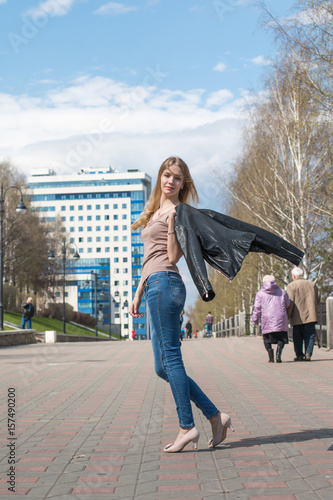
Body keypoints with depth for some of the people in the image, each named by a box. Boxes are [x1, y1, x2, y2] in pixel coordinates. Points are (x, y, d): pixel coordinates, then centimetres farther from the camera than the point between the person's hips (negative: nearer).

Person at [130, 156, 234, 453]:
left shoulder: (177, 212, -1)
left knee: (170, 359, -7)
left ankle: (187, 427, -1)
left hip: (165, 283, -9)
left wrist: (172, 224, -17)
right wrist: (138, 294, 24)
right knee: (164, 367, 7)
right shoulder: (155, 211, 25)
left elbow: (173, 256, -10)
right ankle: (216, 417, 9)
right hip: (155, 286, 9)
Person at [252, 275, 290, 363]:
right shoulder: (282, 292, 10)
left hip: (267, 321, -1)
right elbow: (288, 304, 11)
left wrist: (255, 320, 8)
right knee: (281, 338, 8)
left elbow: (257, 308, 1)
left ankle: (271, 357, -2)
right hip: (280, 320, 1)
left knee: (267, 339, 10)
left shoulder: (260, 293, 4)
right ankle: (278, 354, -14)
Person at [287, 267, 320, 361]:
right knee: (310, 335, 4)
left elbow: (290, 302, -10)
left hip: (297, 317, -3)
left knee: (298, 337, 6)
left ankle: (299, 355, 5)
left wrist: (288, 315, -3)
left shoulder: (291, 286, -4)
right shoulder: (312, 284, 11)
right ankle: (308, 354, -5)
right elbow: (318, 299, 12)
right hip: (311, 315, 3)